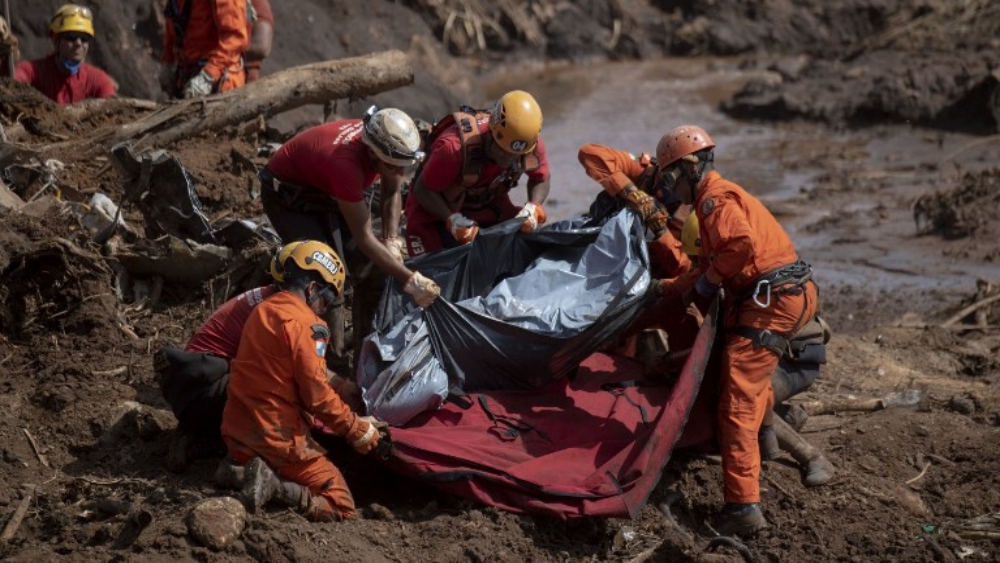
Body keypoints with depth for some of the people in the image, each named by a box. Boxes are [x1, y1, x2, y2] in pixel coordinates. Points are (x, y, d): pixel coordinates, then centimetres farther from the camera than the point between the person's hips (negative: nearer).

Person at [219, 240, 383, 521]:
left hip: (237, 433, 8)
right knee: (341, 506, 0)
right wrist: (358, 429, -3)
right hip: (278, 437, -8)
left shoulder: (261, 311, 10)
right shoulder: (304, 322, -15)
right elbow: (317, 395, -17)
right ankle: (275, 488, -17)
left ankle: (238, 470, 5)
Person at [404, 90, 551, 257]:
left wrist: (533, 207, -23)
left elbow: (541, 179, -3)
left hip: (489, 208, 4)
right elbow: (423, 190, -27)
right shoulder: (454, 147, -39)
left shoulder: (532, 144, -24)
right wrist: (452, 220, -41)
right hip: (438, 212, -4)